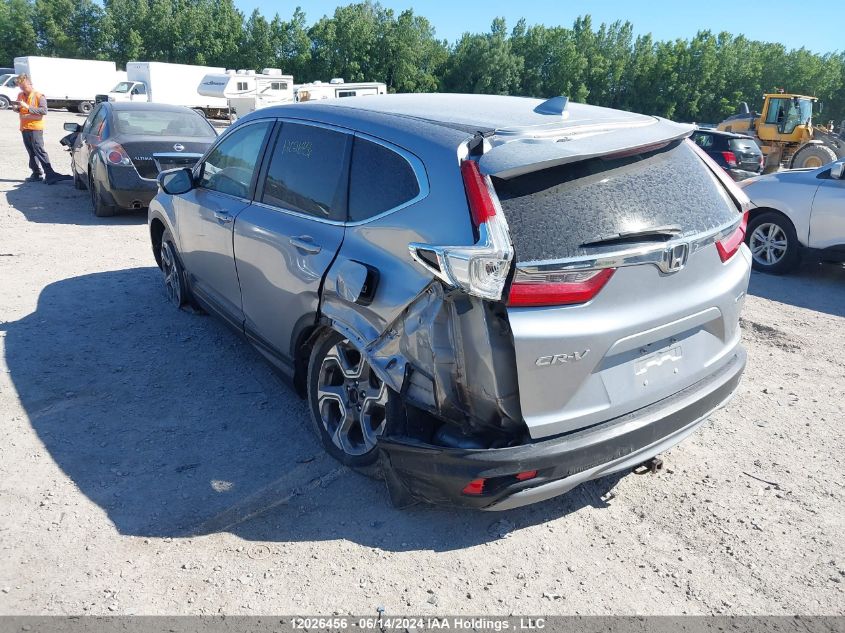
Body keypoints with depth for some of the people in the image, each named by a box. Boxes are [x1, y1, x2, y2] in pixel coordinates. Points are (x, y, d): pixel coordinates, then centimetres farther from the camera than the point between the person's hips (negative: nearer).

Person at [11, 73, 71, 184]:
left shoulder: (39, 96, -7)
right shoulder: (20, 96, 13)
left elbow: (44, 110, -18)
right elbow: (19, 109, 24)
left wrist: (27, 107, -23)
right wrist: (17, 108, 1)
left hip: (35, 128, -7)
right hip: (24, 128, 7)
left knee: (39, 151, -12)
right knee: (31, 152, 8)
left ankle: (49, 174, -10)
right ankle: (37, 174, 13)